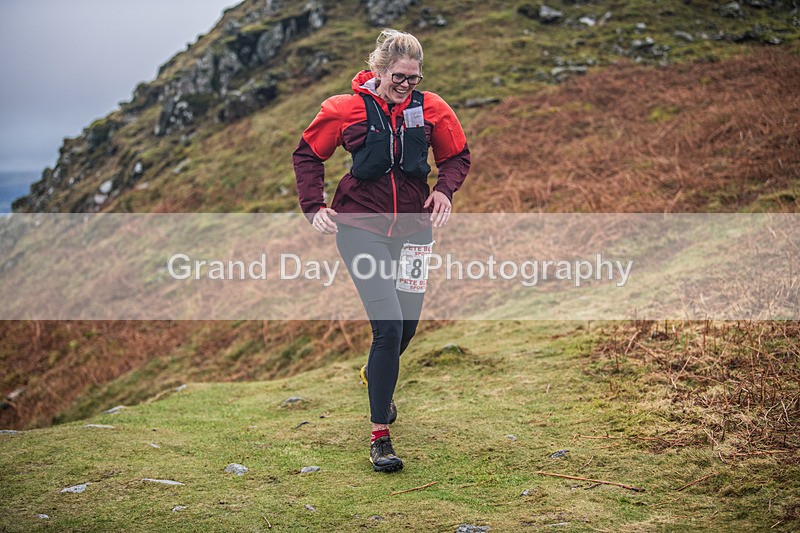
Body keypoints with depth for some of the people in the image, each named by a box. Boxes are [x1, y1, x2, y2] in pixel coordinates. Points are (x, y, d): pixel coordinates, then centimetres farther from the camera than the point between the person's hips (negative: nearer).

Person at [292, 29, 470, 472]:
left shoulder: (430, 108, 0)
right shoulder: (346, 109, -7)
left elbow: (457, 156, 14)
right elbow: (307, 155, 5)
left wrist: (445, 189, -5)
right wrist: (314, 206, -6)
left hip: (414, 228, 4)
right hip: (361, 226, -4)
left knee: (408, 323, 13)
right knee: (389, 325, -16)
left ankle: (374, 377, 50)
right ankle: (380, 435, -4)